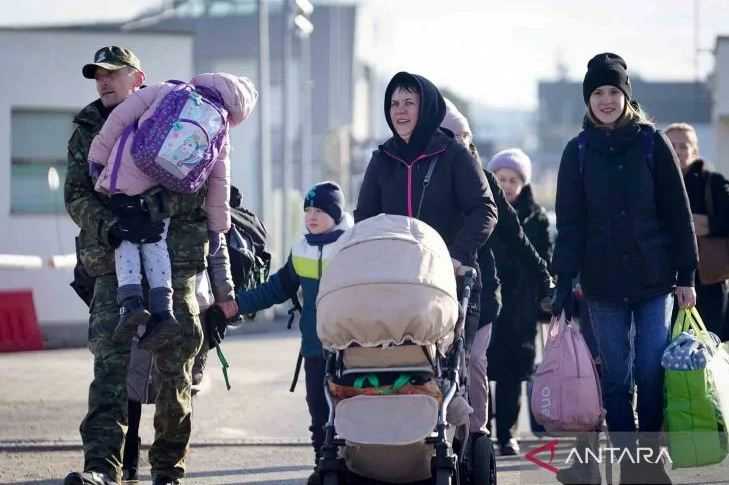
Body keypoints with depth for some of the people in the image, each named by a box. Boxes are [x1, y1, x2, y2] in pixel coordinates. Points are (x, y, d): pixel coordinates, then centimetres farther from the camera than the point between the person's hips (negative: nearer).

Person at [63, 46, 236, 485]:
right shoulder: (87, 133, 14)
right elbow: (77, 198, 3)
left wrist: (161, 204, -22)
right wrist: (112, 226, -16)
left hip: (174, 255, -1)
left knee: (174, 366, 1)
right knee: (110, 360, -14)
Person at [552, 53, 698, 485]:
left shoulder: (653, 143, 1)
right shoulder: (579, 152, 5)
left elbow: (678, 213, 2)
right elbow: (570, 223, 4)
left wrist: (686, 275, -2)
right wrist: (564, 283, -2)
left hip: (654, 280, -1)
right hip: (604, 285, 1)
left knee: (651, 377, -3)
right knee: (616, 379, 2)